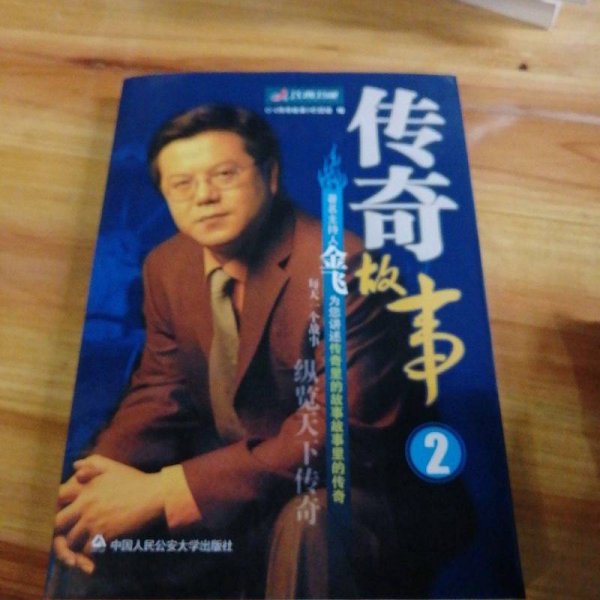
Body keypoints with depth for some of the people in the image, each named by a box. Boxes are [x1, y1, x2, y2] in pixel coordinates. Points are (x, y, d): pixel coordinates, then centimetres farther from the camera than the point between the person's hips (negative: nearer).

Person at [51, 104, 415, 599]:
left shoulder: (339, 265, -22)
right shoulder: (165, 266, 0)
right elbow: (162, 390, 5)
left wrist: (167, 490, -31)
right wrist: (100, 476, -16)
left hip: (325, 489, -5)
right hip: (223, 475, 6)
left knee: (308, 526, -36)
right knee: (99, 530, -7)